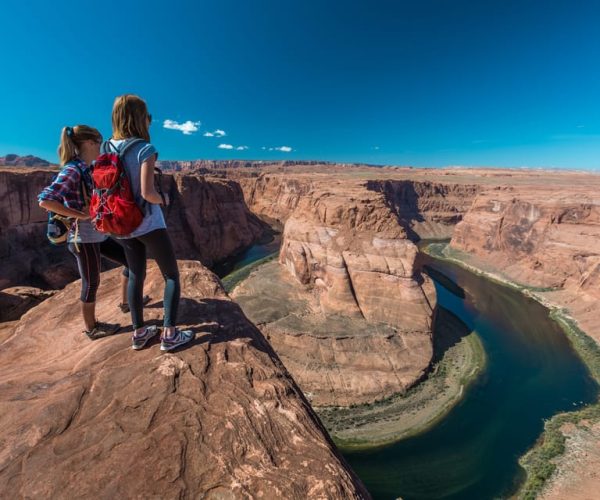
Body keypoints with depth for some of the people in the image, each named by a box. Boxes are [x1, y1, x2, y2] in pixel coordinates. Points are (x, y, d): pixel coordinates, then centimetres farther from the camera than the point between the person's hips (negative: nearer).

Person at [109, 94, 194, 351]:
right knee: (172, 276, 6)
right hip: (150, 224, -6)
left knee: (136, 276, 17)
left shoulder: (107, 149, 4)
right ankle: (169, 334, 6)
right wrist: (164, 199, -3)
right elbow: (148, 193, -23)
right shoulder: (145, 150, -16)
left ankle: (139, 332, 25)